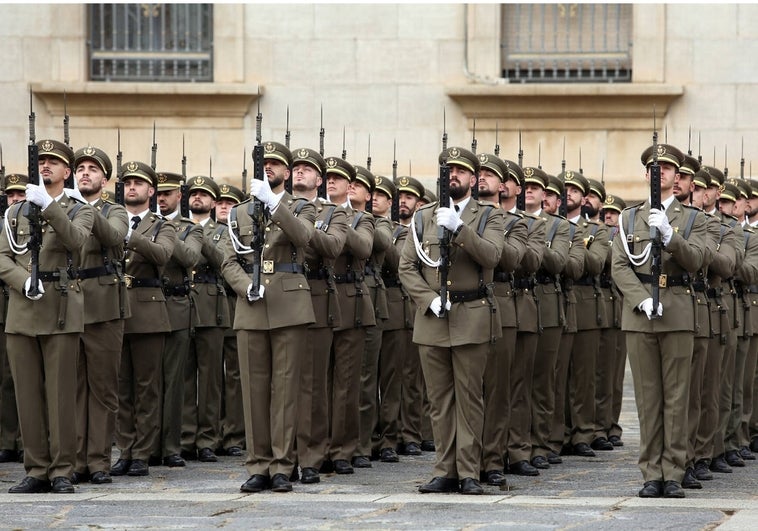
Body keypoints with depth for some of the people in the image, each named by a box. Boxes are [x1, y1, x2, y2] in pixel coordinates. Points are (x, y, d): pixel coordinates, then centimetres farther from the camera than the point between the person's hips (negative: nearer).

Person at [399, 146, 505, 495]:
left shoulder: (489, 217, 5)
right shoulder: (423, 218, 12)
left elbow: (491, 255, -14)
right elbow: (407, 267, 7)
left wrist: (457, 228, -25)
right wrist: (430, 300, -7)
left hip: (472, 319, -3)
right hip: (431, 319, 3)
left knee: (469, 398, -2)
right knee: (440, 400, 5)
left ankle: (468, 472, 1)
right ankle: (445, 471, 9)